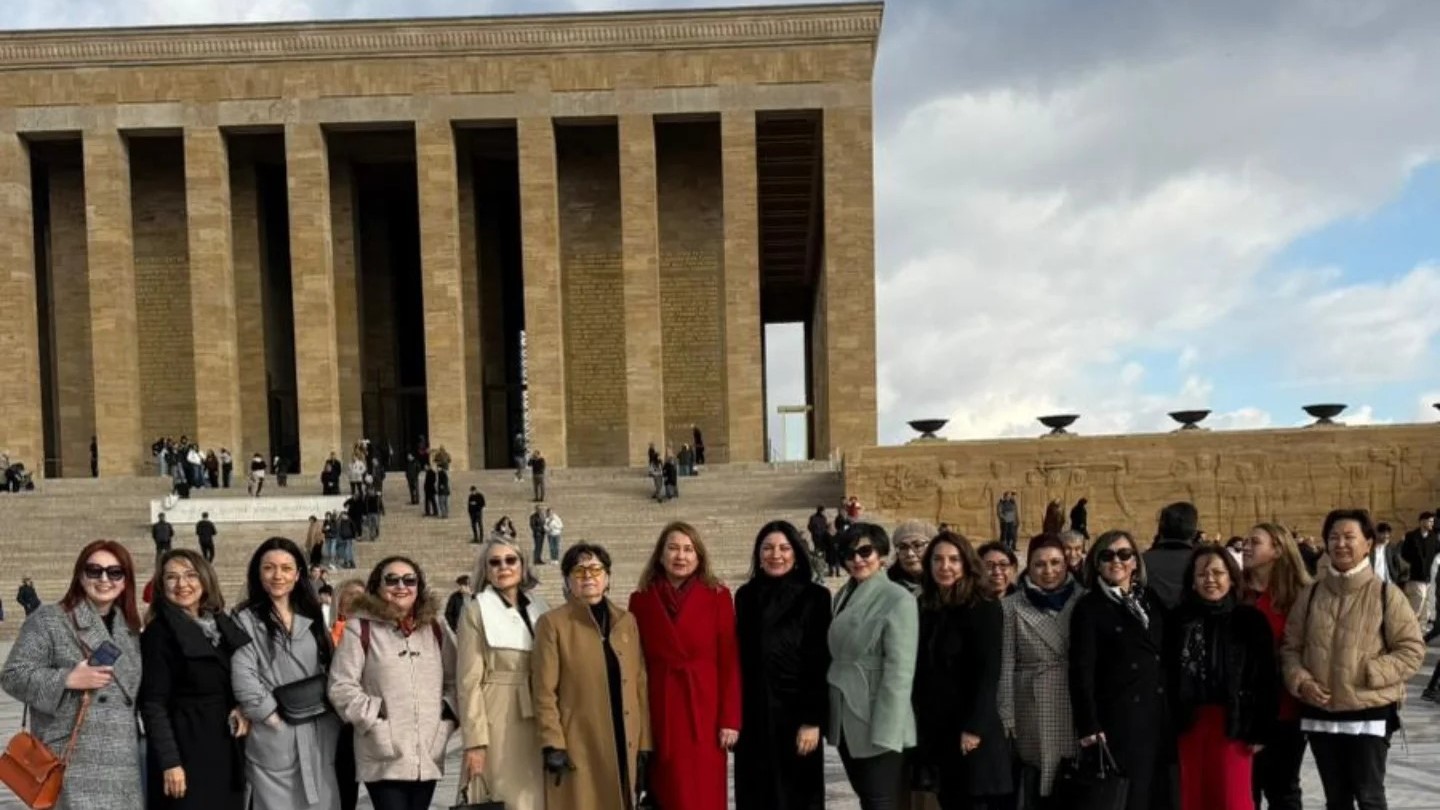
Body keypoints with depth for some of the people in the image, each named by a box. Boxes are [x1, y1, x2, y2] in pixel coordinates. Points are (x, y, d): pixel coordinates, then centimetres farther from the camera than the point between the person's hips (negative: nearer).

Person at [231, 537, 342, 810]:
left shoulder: (312, 618, 14)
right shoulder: (246, 620, -4)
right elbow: (244, 680, -12)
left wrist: (331, 717, 5)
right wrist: (275, 718, -13)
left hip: (319, 735, 5)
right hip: (274, 737, -5)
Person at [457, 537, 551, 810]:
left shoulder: (539, 607, 12)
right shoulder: (476, 610, -2)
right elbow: (469, 680, -7)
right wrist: (475, 741, -14)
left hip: (538, 721, 5)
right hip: (500, 722, -5)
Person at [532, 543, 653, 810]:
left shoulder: (627, 621, 12)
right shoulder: (553, 623, -1)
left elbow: (640, 685, 11)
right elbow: (544, 691, -5)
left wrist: (644, 744, 6)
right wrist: (553, 744, -13)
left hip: (623, 745, 4)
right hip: (577, 748, -4)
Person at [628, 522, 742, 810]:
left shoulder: (718, 596, -2)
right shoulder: (641, 599, 3)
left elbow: (730, 662, -3)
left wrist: (730, 719, -8)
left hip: (703, 709, -1)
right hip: (660, 711, 1)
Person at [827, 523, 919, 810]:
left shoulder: (898, 599, -13)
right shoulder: (843, 596, 10)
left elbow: (899, 670, -17)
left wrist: (887, 731, -20)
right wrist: (829, 715, 9)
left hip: (877, 721, -7)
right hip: (845, 719, 7)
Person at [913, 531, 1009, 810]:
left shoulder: (984, 608, -7)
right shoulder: (924, 608, 11)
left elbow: (988, 673, -13)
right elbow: (920, 669, 11)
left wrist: (974, 727, -19)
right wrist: (918, 719, 6)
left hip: (970, 728, -6)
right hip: (934, 728, 6)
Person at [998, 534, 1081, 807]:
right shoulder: (1012, 606, 1)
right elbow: (1006, 665, 0)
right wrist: (1006, 718, -4)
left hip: (1076, 710, 1)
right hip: (1033, 714, -1)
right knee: (1036, 796, 4)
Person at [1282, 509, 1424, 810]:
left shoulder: (1386, 594, -7)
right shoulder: (1311, 594, 4)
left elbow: (1412, 650, -7)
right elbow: (1290, 646, 8)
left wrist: (1369, 674, -17)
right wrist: (1300, 681, -9)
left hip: (1370, 714, -4)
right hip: (1319, 714, 4)